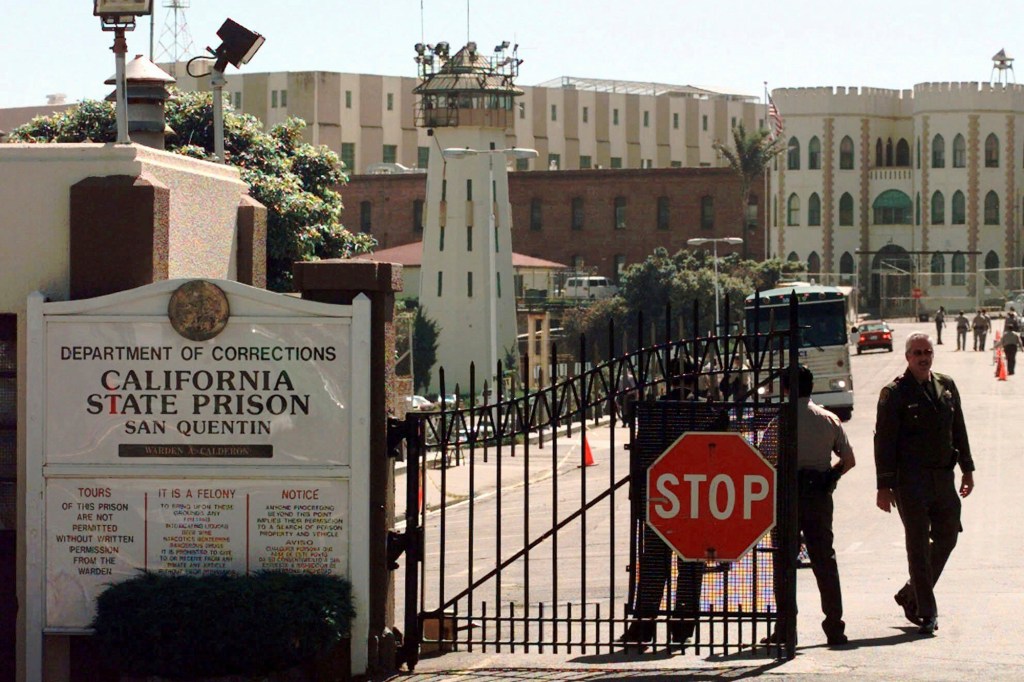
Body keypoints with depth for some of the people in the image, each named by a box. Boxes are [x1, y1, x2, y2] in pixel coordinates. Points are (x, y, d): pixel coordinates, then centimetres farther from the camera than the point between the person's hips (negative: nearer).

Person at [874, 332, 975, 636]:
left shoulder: (946, 386, 11)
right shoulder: (894, 393, -5)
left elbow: (959, 430, 19)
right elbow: (884, 440, -6)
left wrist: (967, 469, 16)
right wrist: (884, 486, -9)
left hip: (943, 477, 6)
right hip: (911, 481, -6)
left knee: (947, 537, 8)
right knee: (918, 544, -3)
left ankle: (911, 594, 25)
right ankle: (926, 612, 2)